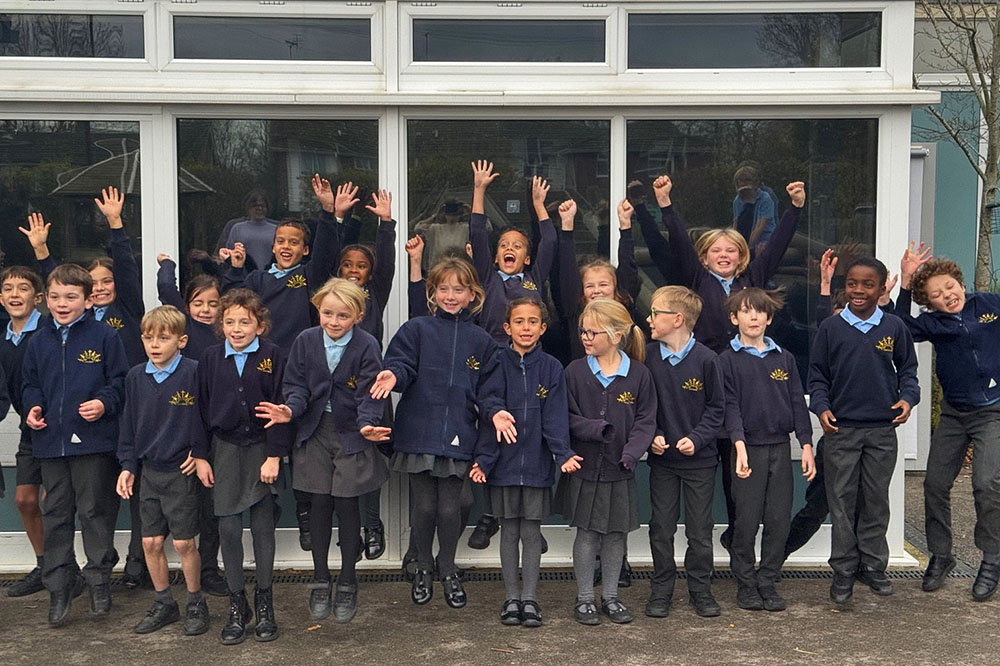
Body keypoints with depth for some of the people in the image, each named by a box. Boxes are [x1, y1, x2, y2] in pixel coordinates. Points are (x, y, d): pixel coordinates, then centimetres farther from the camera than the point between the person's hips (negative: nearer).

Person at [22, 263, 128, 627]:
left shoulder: (104, 336, -4)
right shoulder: (39, 340, 9)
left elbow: (121, 381, -2)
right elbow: (31, 383, 18)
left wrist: (104, 403, -19)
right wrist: (33, 407, -1)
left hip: (93, 440, -4)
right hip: (50, 441, 4)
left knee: (95, 513, 3)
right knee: (56, 516, 10)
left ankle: (99, 581, 17)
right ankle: (58, 589, 18)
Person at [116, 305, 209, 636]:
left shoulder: (195, 372, -13)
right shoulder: (136, 377, 3)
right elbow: (129, 424, 11)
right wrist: (127, 466, 7)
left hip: (182, 471, -5)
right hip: (150, 470, 5)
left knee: (184, 543, 1)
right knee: (151, 542, 9)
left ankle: (195, 604, 20)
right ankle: (164, 604, 25)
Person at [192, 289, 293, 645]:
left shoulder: (272, 356, -6)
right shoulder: (211, 358, 2)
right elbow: (202, 409, 6)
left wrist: (274, 455, -10)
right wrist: (200, 455, 4)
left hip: (262, 448, -2)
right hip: (225, 450, 2)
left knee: (263, 526, 4)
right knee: (228, 528, 1)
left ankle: (264, 602, 19)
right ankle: (237, 605, 14)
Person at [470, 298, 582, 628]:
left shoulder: (552, 368, 1)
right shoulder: (497, 365, -1)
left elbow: (555, 417, -4)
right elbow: (491, 414, -4)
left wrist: (563, 454, -16)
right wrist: (483, 458, -11)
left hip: (537, 463, 0)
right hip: (503, 462, 0)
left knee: (531, 531, 6)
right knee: (509, 531, 9)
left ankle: (529, 598, 16)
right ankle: (511, 598, 19)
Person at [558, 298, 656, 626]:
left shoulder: (638, 374, -4)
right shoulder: (575, 371, -4)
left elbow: (646, 421, -4)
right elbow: (567, 417, -6)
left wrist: (632, 452, -18)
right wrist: (597, 429, -20)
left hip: (619, 468, 1)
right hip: (584, 466, -1)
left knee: (616, 532, 11)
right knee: (586, 532, 6)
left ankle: (610, 596, 25)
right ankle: (584, 598, 18)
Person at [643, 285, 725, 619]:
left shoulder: (704, 358, -11)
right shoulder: (647, 356, -4)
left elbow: (716, 407, -3)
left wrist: (696, 438, -14)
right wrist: (651, 435, -9)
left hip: (699, 458, -2)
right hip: (661, 457, 2)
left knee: (700, 530, 8)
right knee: (661, 528, 9)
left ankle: (701, 589, 23)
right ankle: (661, 591, 22)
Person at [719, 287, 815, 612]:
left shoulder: (784, 359, 11)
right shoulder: (727, 360, 0)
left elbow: (797, 403, 10)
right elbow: (730, 407, -8)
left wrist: (806, 445, 2)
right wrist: (739, 445, -21)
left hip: (780, 448, 3)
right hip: (748, 449, -3)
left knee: (779, 520, 4)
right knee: (747, 520, -1)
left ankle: (768, 582, 16)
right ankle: (746, 585, 12)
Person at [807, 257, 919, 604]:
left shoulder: (894, 327, 3)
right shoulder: (830, 328, 0)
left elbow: (907, 369, 12)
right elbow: (817, 376, 5)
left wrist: (907, 398, -6)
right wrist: (821, 407, -10)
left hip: (882, 431, 1)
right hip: (841, 430, -1)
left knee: (876, 501, 10)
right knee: (842, 501, 2)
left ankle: (873, 565, 23)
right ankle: (844, 570, 12)